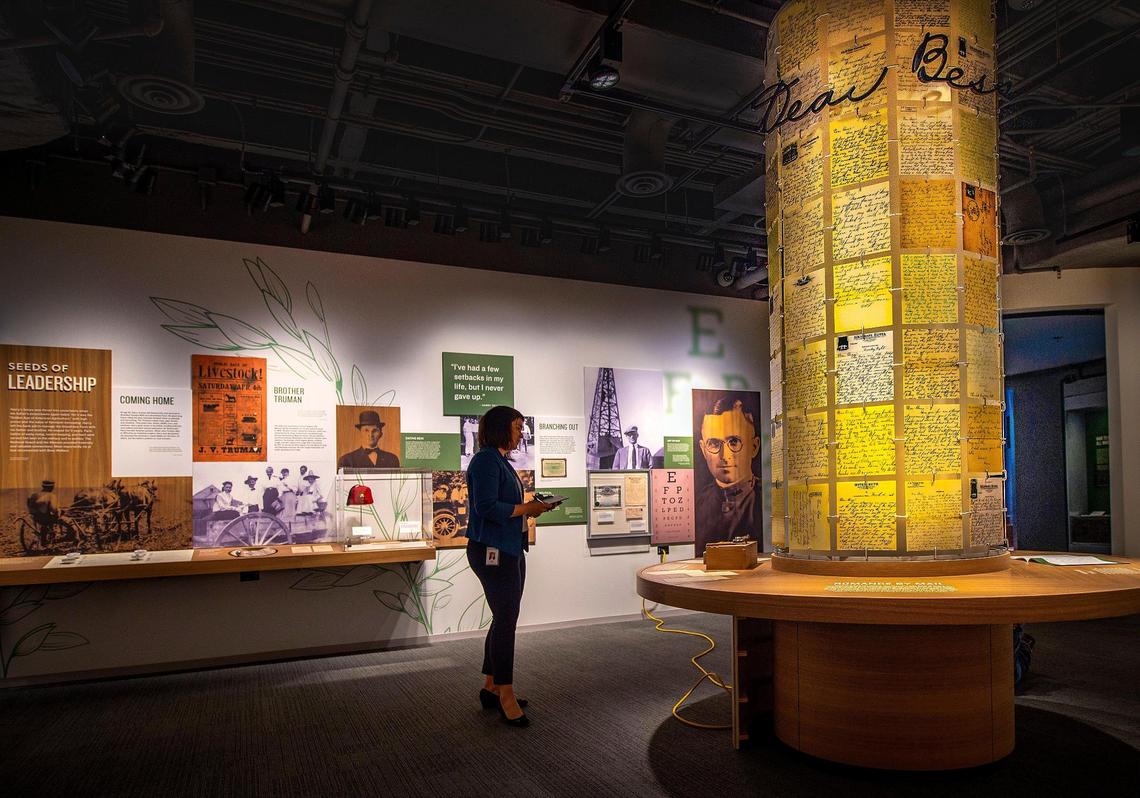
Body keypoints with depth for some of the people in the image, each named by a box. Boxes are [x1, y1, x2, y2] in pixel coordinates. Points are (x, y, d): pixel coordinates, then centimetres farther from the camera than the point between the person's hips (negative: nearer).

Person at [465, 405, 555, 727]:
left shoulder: (500, 460, 16)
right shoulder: (486, 460, -15)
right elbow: (486, 507, -23)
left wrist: (529, 508, 5)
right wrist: (526, 508, -15)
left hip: (509, 550, 10)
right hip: (493, 551, -10)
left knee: (504, 619, 15)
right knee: (505, 620, -4)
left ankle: (491, 688, 26)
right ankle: (506, 696, 7)